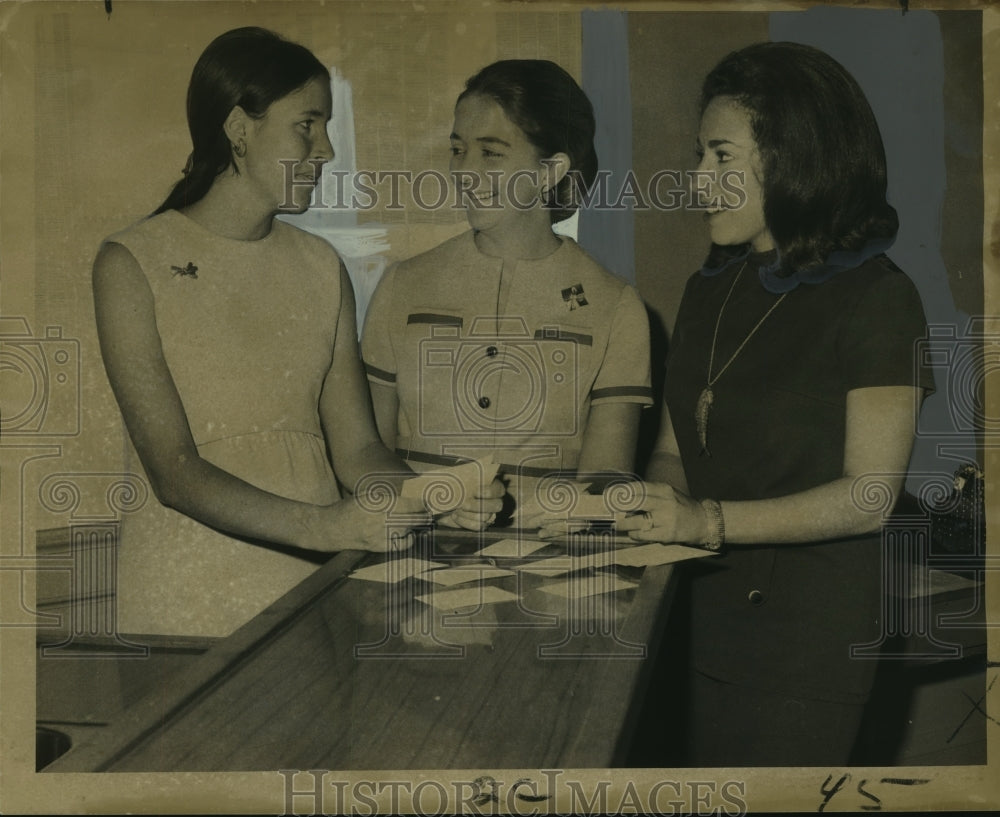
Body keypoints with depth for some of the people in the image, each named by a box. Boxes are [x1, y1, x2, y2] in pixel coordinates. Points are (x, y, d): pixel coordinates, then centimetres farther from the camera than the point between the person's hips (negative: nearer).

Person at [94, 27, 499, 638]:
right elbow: (175, 473, -12)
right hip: (192, 589, -4)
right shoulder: (133, 265, -3)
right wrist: (324, 525, -25)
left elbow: (356, 448, 8)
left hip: (316, 582, 4)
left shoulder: (321, 266, 13)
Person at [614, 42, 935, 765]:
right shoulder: (712, 290, 12)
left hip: (811, 626, -6)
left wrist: (709, 520, -23)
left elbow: (869, 496, -15)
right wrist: (651, 502, -9)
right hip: (700, 607, 6)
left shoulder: (876, 297, -10)